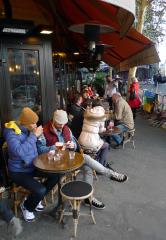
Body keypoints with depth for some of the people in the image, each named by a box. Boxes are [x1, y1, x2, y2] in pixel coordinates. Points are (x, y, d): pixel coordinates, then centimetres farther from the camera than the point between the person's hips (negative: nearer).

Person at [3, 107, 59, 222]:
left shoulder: (28, 129, -2)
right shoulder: (11, 132, -22)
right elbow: (19, 152, -39)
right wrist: (34, 135, -33)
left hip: (33, 166, 7)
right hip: (18, 171, -7)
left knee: (56, 175, -6)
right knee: (40, 190, -23)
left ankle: (36, 198, 17)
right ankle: (26, 206, 13)